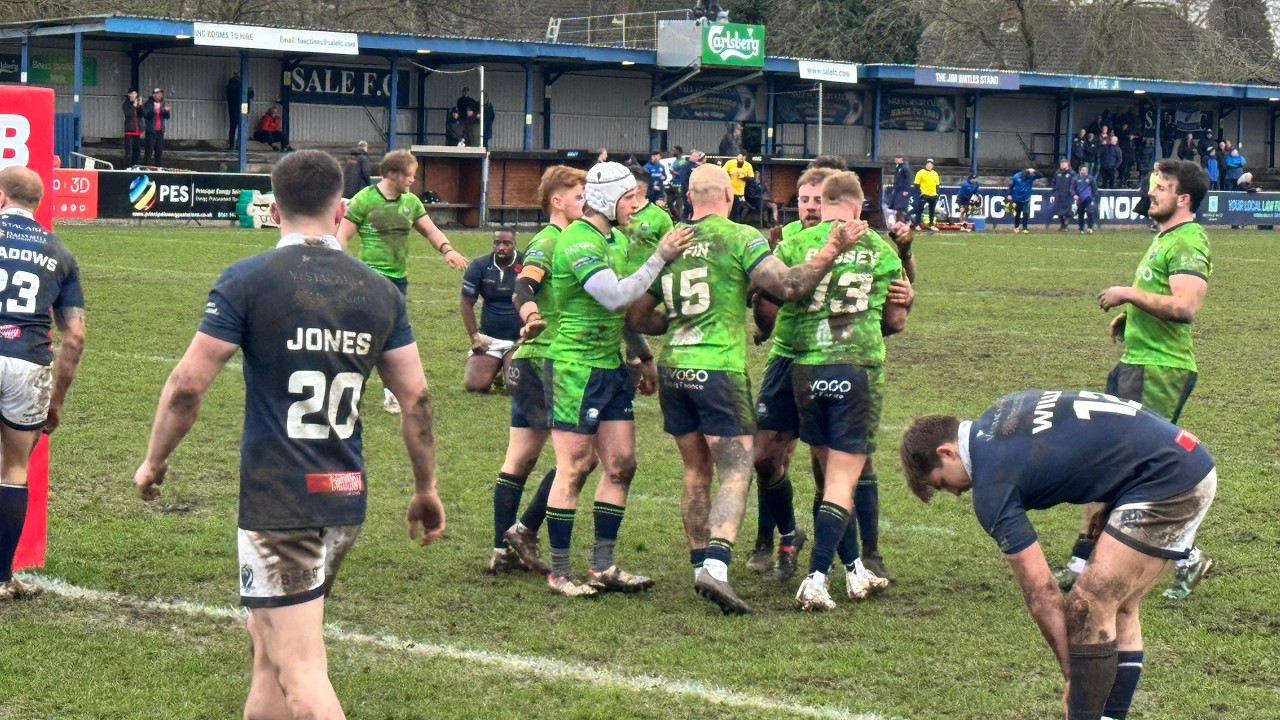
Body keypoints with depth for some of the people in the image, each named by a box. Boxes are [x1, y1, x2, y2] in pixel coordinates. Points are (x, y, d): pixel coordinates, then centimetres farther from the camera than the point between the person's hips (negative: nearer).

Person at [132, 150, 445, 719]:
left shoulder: (247, 281, -7)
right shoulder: (378, 291, 6)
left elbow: (188, 383, -8)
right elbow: (416, 398, 8)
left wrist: (154, 462, 7)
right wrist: (426, 490, 19)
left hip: (277, 502, -6)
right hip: (346, 500, 6)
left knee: (300, 674, -5)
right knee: (271, 648, 20)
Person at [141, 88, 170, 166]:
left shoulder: (163, 104, 10)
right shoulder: (148, 104, -4)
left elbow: (167, 117, 7)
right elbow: (146, 115, -14)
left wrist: (166, 111, -15)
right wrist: (153, 111, -31)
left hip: (160, 130, 5)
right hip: (151, 130, -5)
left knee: (159, 149, 5)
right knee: (149, 149, -6)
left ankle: (158, 165, 10)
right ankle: (147, 165, -5)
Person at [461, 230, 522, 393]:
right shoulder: (480, 266, -2)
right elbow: (467, 303, 4)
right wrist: (474, 336, -3)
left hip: (518, 340, -2)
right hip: (488, 339, 3)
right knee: (474, 385, -11)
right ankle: (496, 367, 23)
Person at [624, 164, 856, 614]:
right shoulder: (740, 238, -6)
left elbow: (637, 318, 15)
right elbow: (788, 286, -15)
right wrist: (832, 251, -10)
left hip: (672, 369, 5)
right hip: (718, 370, -5)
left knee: (696, 472, 16)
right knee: (736, 473, -5)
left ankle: (700, 564, 20)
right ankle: (716, 566, -22)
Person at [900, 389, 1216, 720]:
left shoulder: (991, 485, -11)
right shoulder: (999, 416, 14)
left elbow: (1041, 595, -8)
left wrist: (1075, 677, 1)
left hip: (1167, 479, -10)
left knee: (1088, 607, -10)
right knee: (1117, 606, 14)